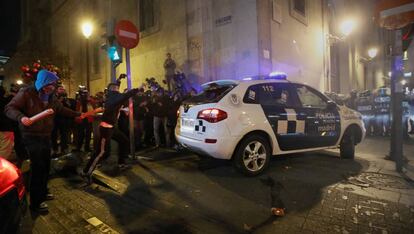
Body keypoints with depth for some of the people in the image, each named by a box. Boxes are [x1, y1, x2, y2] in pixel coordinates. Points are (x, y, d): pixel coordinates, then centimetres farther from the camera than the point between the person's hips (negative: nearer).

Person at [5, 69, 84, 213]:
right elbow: (10, 108, -13)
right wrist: (21, 117, -31)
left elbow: (62, 110, 18)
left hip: (45, 136, 7)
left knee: (46, 165, 14)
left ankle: (42, 193, 32)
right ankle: (35, 202, 5)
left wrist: (77, 114, 16)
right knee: (37, 167, -7)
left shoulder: (50, 97, 10)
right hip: (31, 136, -7)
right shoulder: (26, 93, -11)